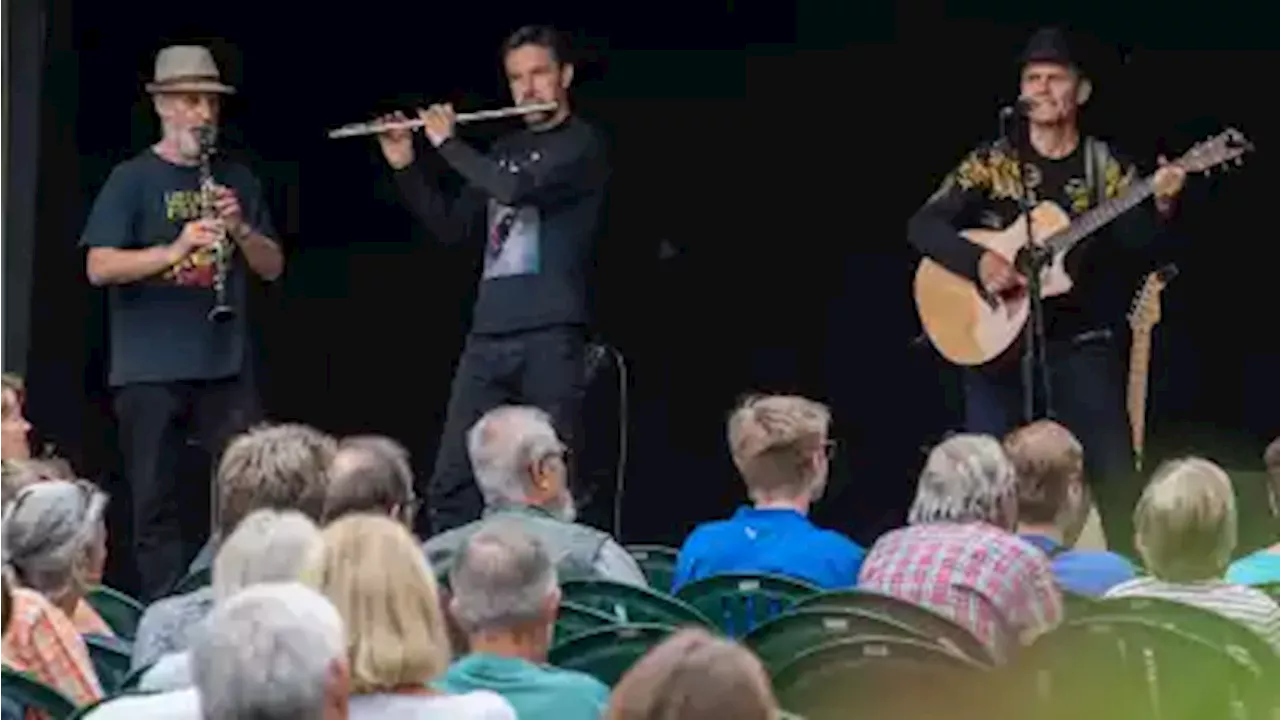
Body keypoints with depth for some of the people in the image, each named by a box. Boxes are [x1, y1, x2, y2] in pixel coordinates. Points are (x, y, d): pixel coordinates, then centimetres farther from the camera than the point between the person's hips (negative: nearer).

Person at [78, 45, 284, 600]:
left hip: (226, 366, 3)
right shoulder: (132, 180, 0)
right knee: (156, 505, 0)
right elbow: (99, 267, -10)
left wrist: (241, 229, -7)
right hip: (149, 371, -3)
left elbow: (272, 267, 13)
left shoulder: (236, 180, 13)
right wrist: (173, 251, -23)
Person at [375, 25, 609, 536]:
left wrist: (448, 143, -6)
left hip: (551, 335, -6)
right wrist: (404, 167, 10)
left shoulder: (581, 145, -2)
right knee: (451, 484, -1)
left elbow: (516, 189, -18)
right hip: (488, 337, 6)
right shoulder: (504, 152, 19)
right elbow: (451, 227, 22)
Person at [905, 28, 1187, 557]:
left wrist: (1158, 204, -28)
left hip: (1080, 344, 0)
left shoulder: (1106, 170, 4)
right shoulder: (990, 164, 3)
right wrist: (979, 261, -21)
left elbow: (1135, 245, -8)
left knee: (1115, 474, -6)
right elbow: (923, 226, -4)